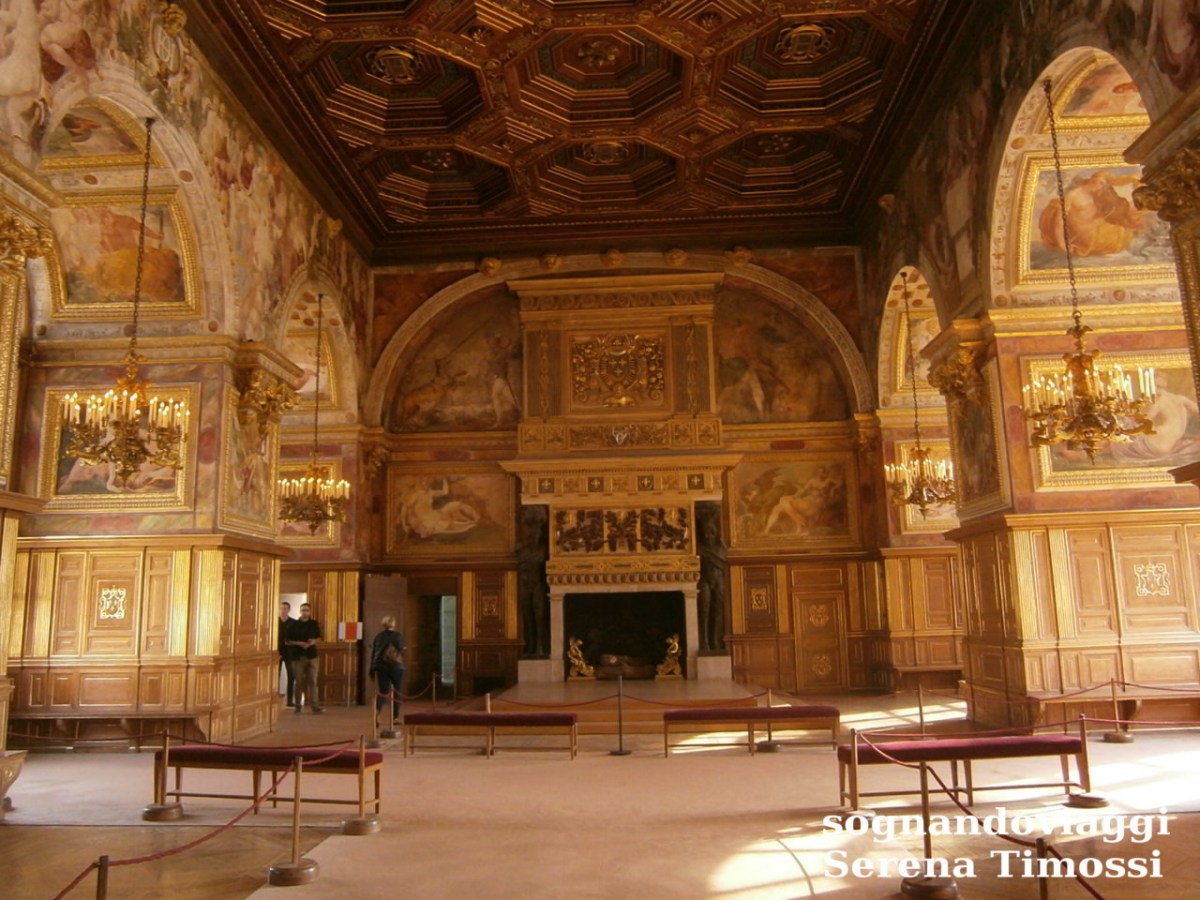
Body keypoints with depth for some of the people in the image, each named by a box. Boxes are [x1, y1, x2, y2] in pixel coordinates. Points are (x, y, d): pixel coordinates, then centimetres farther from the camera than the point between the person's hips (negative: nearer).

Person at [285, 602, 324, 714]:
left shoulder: (314, 624, 6)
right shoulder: (293, 624, 0)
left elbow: (318, 637, 16)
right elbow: (288, 641, 0)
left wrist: (314, 641, -6)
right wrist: (299, 643, -16)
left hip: (311, 656, 1)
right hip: (297, 656, -1)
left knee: (312, 681, -3)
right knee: (299, 682, 5)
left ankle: (315, 706, -5)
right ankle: (298, 706, 16)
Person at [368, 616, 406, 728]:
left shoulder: (378, 636, 7)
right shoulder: (398, 636, -3)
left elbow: (373, 654, 7)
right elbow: (401, 651, -10)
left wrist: (372, 670, 12)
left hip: (381, 667, 3)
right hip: (395, 667, -3)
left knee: (383, 691, 5)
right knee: (396, 691, 13)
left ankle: (376, 710, -24)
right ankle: (395, 717, 16)